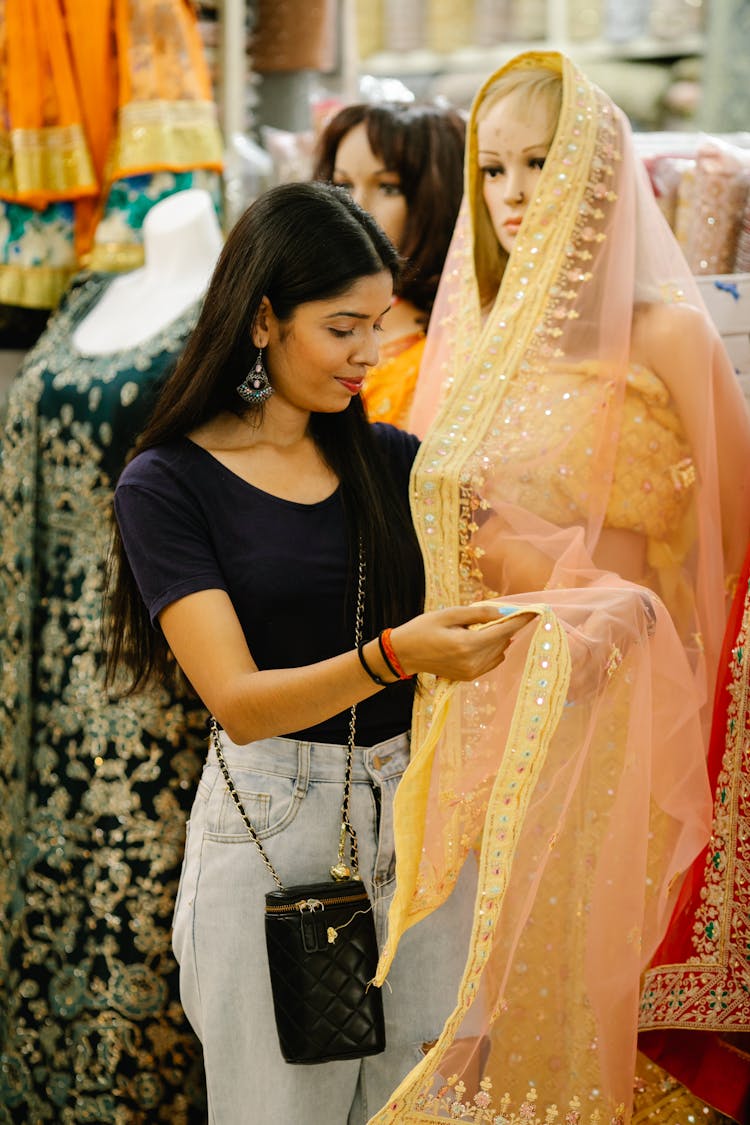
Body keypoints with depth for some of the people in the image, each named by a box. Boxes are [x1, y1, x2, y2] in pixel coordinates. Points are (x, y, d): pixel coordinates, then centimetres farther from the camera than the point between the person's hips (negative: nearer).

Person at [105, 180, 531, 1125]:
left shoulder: (391, 460, 8)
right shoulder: (169, 484, -7)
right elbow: (238, 700, -16)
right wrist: (394, 657, -31)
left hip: (419, 814, 4)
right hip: (273, 825, -4)